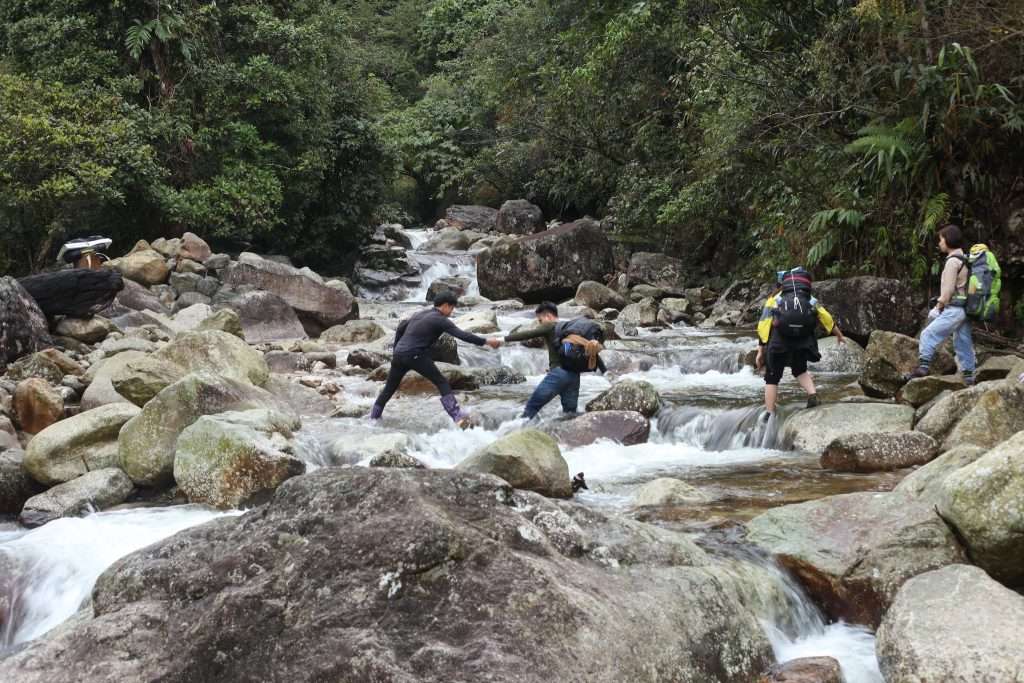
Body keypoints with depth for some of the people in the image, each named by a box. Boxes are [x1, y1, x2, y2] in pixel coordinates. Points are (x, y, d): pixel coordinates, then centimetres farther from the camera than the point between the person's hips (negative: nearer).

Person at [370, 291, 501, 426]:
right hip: (416, 356, -7)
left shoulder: (420, 314, 20)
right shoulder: (441, 320, -3)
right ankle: (458, 416, -18)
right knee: (442, 383, -4)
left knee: (389, 388, 21)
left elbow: (400, 328, 25)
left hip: (399, 354, 7)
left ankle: (374, 417, 30)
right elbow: (462, 335, -12)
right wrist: (486, 342, -12)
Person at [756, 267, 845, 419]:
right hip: (803, 341, 2)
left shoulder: (774, 299, 22)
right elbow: (827, 318, 24)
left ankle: (769, 416, 6)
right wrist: (839, 335, 37)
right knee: (800, 370, 28)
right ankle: (812, 394, 2)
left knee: (772, 378, 12)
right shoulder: (810, 299, 29)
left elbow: (763, 326, 10)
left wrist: (760, 351, 6)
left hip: (780, 340, -2)